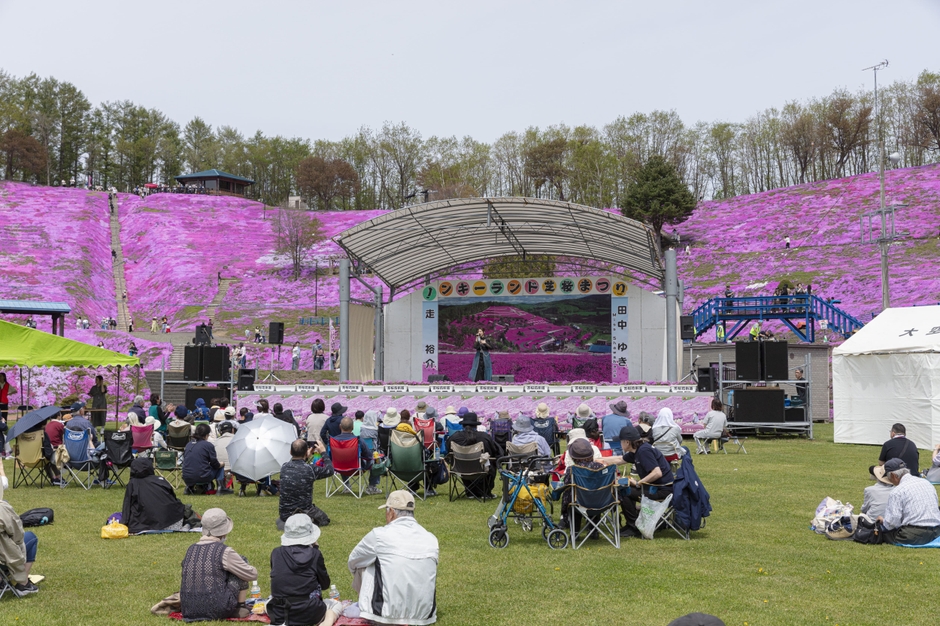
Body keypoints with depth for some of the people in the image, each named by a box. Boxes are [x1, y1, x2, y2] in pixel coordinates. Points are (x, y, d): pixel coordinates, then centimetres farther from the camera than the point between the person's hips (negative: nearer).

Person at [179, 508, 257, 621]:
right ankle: (240, 609, 11)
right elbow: (253, 575, 1)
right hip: (218, 610, -6)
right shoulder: (224, 551, -8)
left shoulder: (191, 549, 9)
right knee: (241, 566, 11)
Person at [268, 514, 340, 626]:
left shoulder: (276, 553, -1)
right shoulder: (314, 554, -8)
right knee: (336, 604, 29)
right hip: (309, 615, -2)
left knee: (269, 603, 38)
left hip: (278, 615, 2)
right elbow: (325, 585, 3)